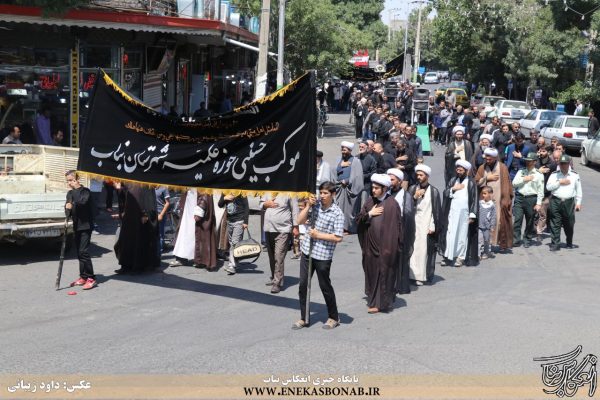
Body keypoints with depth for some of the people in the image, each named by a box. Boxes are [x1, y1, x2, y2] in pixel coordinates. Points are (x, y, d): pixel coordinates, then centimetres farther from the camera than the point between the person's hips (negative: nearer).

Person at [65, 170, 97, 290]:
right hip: (76, 226, 8)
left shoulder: (85, 191, -8)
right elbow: (68, 207, 13)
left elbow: (83, 201, -27)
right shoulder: (70, 193, 13)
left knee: (84, 252, -14)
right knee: (79, 252, 10)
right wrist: (68, 208, -10)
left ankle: (91, 279, -12)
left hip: (85, 226, -8)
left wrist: (75, 189, -19)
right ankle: (83, 277, 18)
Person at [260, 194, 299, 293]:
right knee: (271, 256, 16)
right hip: (268, 229, 6)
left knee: (279, 258, -12)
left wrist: (295, 227, -6)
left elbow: (295, 210, -6)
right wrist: (265, 204, -5)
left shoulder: (288, 194, -9)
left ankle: (278, 283, -10)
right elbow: (261, 203, 19)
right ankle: (274, 277, 32)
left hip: (283, 230, -6)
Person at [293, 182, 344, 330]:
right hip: (307, 251, 5)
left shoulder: (337, 213, -11)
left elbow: (338, 238, -15)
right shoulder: (315, 206, 4)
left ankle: (334, 318, 25)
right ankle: (303, 318, 21)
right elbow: (300, 221, 2)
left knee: (325, 286, 7)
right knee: (302, 285, 8)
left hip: (323, 256, -5)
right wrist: (308, 206, -8)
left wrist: (318, 235, -15)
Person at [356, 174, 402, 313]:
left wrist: (390, 248, -15)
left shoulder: (392, 204, -12)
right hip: (370, 245, 6)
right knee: (371, 271, 13)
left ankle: (380, 302, 12)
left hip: (384, 247, -6)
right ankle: (372, 297, 28)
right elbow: (358, 219, 7)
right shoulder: (370, 201, 7)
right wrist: (369, 214, -12)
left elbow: (395, 227, -12)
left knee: (383, 273, 3)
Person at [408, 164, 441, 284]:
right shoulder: (412, 189, 8)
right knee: (412, 249, -1)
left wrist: (433, 226, -6)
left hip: (426, 226, -2)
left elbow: (436, 210, 0)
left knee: (424, 250, -3)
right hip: (413, 224, 2)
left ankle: (422, 276, 4)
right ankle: (412, 274, 6)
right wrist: (415, 197, -10)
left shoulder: (433, 191, 0)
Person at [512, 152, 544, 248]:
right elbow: (514, 183, 6)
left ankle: (527, 240, 20)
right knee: (517, 219, -6)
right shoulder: (521, 172, 11)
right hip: (519, 197, 2)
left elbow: (540, 190, 0)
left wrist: (538, 204, -5)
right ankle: (516, 240, -3)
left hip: (531, 199, -2)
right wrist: (524, 180, -6)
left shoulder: (539, 175, 2)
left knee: (530, 221, 7)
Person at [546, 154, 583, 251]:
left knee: (569, 224, 9)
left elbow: (579, 190, 9)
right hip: (555, 201, 0)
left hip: (569, 202, 0)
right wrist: (560, 182, -8)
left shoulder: (575, 175, 6)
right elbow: (548, 187, -2)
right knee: (555, 225, -3)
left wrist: (578, 202, 4)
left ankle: (569, 243, 28)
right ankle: (555, 244, 1)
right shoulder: (554, 174, 6)